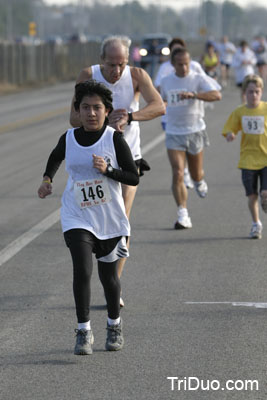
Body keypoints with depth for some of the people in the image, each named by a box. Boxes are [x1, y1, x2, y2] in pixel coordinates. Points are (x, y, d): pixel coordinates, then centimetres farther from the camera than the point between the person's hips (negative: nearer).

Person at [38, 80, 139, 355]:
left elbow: (134, 178, -7)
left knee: (108, 275, 11)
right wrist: (47, 180, 11)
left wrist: (107, 170, -21)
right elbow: (56, 158, 23)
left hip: (110, 219, 0)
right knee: (82, 270, -17)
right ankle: (84, 331, -11)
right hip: (77, 218, 1)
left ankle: (114, 324, 35)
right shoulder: (68, 139, -1)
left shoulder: (114, 139, -8)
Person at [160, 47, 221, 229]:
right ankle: (183, 215, -12)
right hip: (174, 134, 2)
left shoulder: (199, 79, -8)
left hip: (195, 132, -1)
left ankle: (200, 181, 50)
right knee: (177, 174, -13)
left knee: (196, 174, 11)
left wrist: (194, 95, -38)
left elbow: (217, 95, -26)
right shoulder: (166, 81, 5)